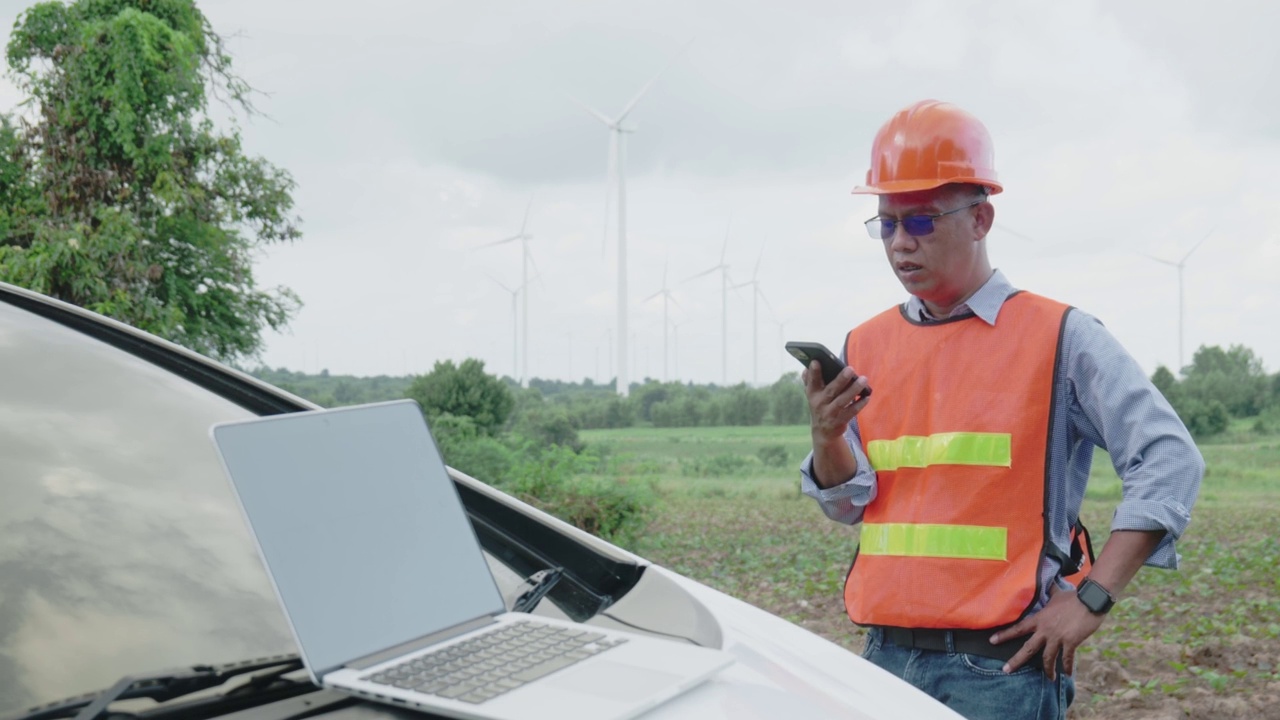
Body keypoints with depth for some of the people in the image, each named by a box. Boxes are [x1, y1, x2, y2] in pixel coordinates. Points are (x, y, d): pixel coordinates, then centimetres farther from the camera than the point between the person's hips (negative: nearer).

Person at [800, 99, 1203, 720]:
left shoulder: (1058, 337, -4)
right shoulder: (865, 346, 9)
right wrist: (827, 438, -11)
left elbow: (1169, 460, -7)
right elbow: (850, 506, 11)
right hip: (886, 657, 4)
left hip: (1002, 665, -4)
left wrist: (1092, 598, -12)